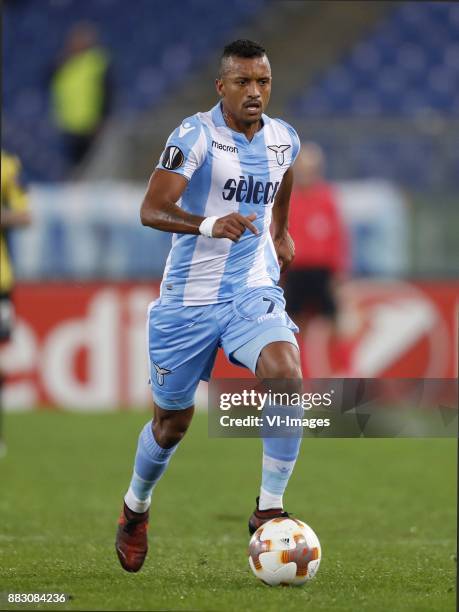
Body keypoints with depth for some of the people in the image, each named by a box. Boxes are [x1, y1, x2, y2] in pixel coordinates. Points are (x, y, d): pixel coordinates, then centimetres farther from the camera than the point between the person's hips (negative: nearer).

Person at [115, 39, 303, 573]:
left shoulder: (284, 140, 3)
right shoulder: (196, 136, -15)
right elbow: (151, 210, -27)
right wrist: (210, 224, -43)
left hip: (253, 290, 3)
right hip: (188, 299, -3)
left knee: (287, 377, -26)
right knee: (172, 422, 9)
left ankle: (269, 510, -14)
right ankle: (135, 509, 39)